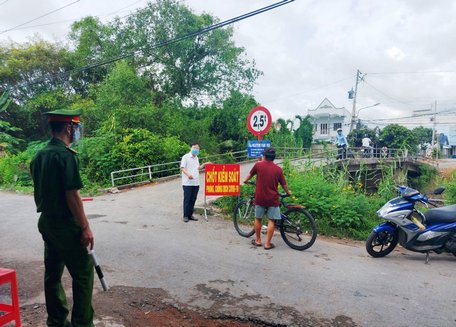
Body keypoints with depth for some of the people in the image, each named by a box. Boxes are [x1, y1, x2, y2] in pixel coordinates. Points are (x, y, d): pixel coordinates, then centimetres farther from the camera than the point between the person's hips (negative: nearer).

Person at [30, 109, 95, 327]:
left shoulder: (39, 156, 8)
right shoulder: (66, 155, -19)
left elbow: (39, 193, 15)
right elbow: (72, 195, -21)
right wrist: (85, 228, -17)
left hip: (46, 222, 9)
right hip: (65, 225, -9)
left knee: (52, 273, 16)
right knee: (83, 274, 1)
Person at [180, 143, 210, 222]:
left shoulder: (196, 158, 18)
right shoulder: (186, 157, -4)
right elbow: (182, 168, -10)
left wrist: (204, 164, 11)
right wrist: (188, 174, -27)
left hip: (196, 183, 6)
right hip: (187, 183, -6)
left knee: (193, 200, 9)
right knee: (187, 200, -1)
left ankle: (190, 215, 18)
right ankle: (185, 216, 8)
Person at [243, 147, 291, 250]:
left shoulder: (258, 165, -3)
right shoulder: (278, 169, -1)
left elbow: (250, 174, 15)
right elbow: (284, 184, 5)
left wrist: (246, 180, 36)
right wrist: (288, 192, 26)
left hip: (260, 198, 0)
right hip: (273, 199, 0)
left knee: (258, 218, 15)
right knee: (271, 220, 6)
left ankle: (258, 240, 25)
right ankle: (267, 243, 7)